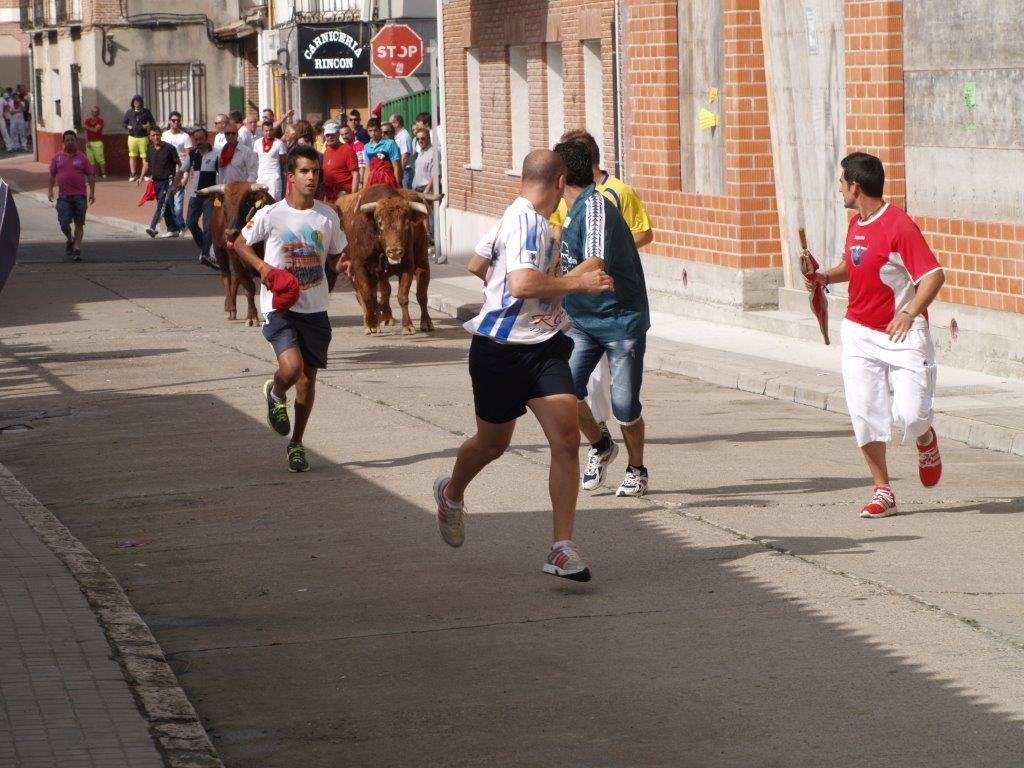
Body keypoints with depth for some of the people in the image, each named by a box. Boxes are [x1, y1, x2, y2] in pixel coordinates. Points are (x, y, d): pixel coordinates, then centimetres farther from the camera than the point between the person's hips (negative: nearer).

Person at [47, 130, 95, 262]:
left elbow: (90, 176, 4)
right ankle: (70, 240, 24)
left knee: (79, 224, 1)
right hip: (63, 196, 1)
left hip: (79, 195, -1)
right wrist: (50, 190, 4)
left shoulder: (82, 158, 3)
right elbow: (52, 174, 14)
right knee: (64, 224, -5)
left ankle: (77, 249, 5)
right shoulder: (57, 157, 7)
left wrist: (92, 192, -4)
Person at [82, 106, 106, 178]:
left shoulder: (100, 120, 1)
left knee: (100, 158, -9)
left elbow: (95, 130, -11)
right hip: (89, 142, 4)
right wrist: (87, 142, -2)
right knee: (91, 159, 0)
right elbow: (86, 132, 10)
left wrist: (86, 127, -6)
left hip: (97, 142, -4)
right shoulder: (87, 120, 14)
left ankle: (103, 174, -7)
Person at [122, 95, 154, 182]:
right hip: (132, 137, 2)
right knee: (132, 156, 4)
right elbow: (123, 122, 15)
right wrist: (128, 127, -5)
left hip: (143, 137, -2)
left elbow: (153, 123, 8)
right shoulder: (129, 112, 8)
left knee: (144, 156, -2)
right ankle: (133, 174, 9)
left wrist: (148, 126, -12)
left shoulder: (146, 112, 4)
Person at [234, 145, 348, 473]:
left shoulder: (328, 217, 2)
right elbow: (240, 243, 5)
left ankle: (296, 444, 26)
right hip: (280, 307, -4)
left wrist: (341, 264, -10)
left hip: (315, 310, 4)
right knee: (291, 368, -23)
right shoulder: (271, 215, -9)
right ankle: (275, 395, 14)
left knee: (307, 379, 9)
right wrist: (262, 266, -13)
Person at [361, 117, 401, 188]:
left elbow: (396, 168, -4)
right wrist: (364, 187, 12)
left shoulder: (390, 144, -4)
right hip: (373, 183, 5)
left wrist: (397, 186, -6)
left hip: (387, 183, -5)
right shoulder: (367, 147, 11)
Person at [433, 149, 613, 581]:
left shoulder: (520, 217, 9)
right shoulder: (526, 222, -20)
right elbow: (522, 284, -33)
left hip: (543, 347, 7)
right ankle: (451, 494, 48)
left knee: (567, 439, -9)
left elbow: (477, 265, 23)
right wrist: (577, 283, -24)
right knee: (493, 443, 14)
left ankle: (562, 549, -9)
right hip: (501, 350, -7)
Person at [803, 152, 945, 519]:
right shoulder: (856, 224, 10)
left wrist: (909, 313, -31)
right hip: (860, 333, 7)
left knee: (909, 414, -13)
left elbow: (934, 275, -20)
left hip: (903, 334, -7)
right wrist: (825, 277, 9)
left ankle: (926, 441, 24)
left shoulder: (899, 225, -16)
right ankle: (882, 492, 7)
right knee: (864, 413, -3)